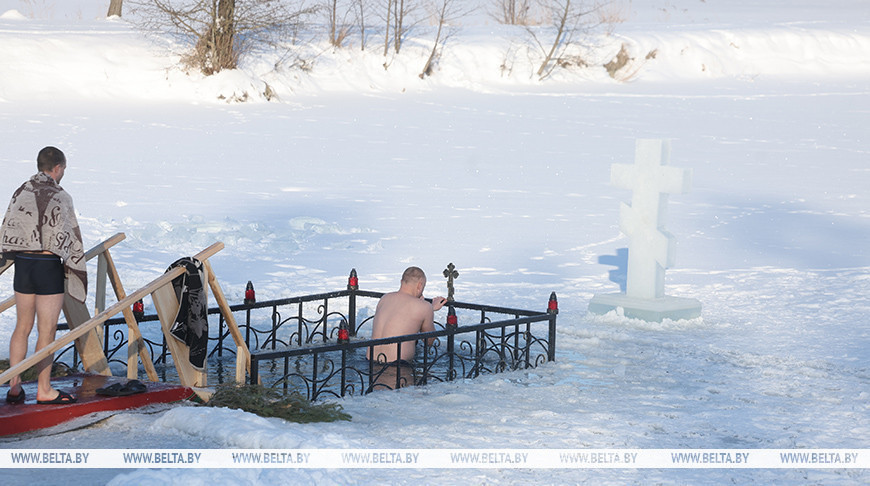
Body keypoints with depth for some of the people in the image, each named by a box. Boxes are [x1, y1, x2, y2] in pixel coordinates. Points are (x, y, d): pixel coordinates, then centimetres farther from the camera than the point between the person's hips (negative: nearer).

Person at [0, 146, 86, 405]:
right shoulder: (61, 197, -12)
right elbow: (69, 238, -11)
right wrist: (76, 268, -1)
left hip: (22, 264, 6)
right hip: (49, 266, -6)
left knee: (22, 327, 14)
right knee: (47, 330, 1)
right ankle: (44, 390, 6)